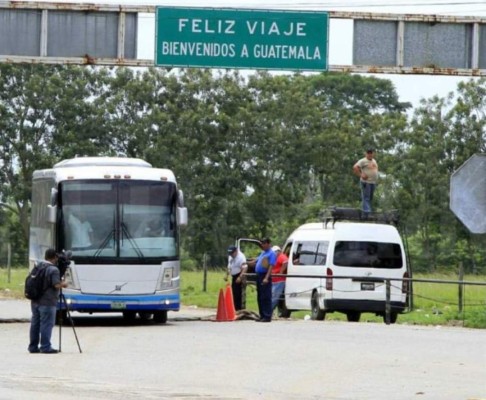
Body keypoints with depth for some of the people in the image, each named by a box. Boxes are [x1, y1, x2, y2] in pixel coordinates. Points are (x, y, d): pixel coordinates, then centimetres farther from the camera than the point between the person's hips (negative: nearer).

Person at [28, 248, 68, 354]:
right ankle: (45, 347, -5)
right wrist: (64, 284, 2)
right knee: (47, 324, -3)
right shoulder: (53, 270, -13)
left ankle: (33, 346, 15)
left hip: (35, 301, 7)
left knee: (35, 324, 11)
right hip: (47, 302, -7)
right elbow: (56, 285, -20)